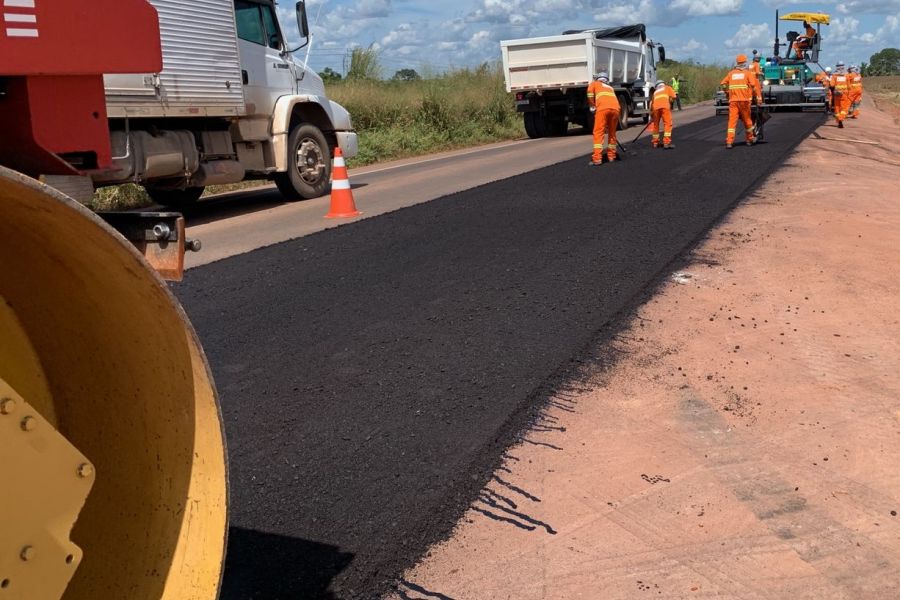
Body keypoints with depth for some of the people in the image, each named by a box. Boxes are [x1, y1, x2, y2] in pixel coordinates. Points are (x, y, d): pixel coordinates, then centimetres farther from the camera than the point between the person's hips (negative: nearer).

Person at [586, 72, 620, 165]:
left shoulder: (595, 83, 27)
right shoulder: (611, 88, 39)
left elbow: (590, 91, 5)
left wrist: (592, 106, 16)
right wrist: (607, 124, 37)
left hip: (603, 108, -4)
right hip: (615, 108, 4)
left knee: (598, 132, -6)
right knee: (612, 133, 18)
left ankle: (597, 158, -15)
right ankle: (611, 156, 24)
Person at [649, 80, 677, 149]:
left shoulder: (655, 92, 37)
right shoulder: (668, 88, 29)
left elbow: (651, 104, 29)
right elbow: (673, 97, 12)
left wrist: (651, 116, 31)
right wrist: (670, 102, 28)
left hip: (655, 107, 4)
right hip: (665, 106, -4)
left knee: (655, 124, 16)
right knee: (668, 123, -2)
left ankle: (655, 143, 24)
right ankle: (666, 143, -10)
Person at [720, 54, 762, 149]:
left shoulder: (731, 73, 10)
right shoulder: (747, 73, 4)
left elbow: (723, 84, 7)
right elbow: (754, 85, -4)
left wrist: (727, 92, 20)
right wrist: (759, 98, -2)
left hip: (733, 100, 1)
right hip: (744, 100, -1)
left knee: (732, 121, -4)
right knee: (747, 120, 13)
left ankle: (729, 141, -15)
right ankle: (750, 139, 27)